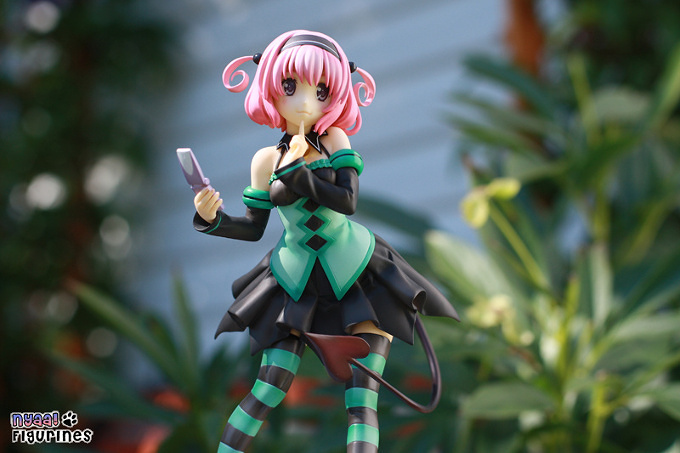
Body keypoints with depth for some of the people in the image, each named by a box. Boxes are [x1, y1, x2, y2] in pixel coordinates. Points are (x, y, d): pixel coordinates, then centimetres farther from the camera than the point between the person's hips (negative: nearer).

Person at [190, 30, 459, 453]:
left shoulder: (335, 140, -3)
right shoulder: (267, 159, 0)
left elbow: (347, 201, -16)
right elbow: (253, 228, 5)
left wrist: (296, 172, -20)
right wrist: (213, 219, -12)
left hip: (357, 276, 0)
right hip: (296, 287, 0)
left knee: (362, 401, -4)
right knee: (267, 393, -3)